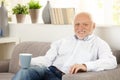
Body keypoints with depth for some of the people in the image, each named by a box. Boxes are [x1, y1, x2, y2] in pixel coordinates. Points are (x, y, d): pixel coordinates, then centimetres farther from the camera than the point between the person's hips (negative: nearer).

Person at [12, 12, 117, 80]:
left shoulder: (99, 44, 12)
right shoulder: (62, 42, 27)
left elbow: (111, 61, -7)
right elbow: (47, 59, 20)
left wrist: (86, 66, -23)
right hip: (50, 71, 4)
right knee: (31, 70, -31)